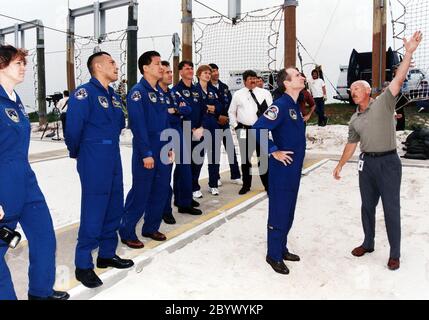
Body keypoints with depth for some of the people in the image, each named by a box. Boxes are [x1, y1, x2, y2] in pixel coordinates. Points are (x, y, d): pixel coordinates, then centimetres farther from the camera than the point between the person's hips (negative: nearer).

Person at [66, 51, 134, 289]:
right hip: (94, 163, -8)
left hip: (113, 160, 8)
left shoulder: (113, 96, 13)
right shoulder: (84, 93, -13)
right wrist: (76, 153, -1)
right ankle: (83, 265, 13)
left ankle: (107, 254, 30)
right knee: (93, 213, -2)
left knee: (114, 209, 14)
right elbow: (73, 128, -15)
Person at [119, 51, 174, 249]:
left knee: (161, 191, 12)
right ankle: (127, 232, 15)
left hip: (163, 151, 8)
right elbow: (138, 125, -17)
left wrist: (170, 147, 11)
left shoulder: (160, 92, 13)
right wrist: (146, 154, -20)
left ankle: (151, 228, 27)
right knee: (140, 193, -1)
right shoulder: (138, 91, -11)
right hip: (145, 152, -8)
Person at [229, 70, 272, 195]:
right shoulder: (238, 94, 7)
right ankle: (246, 185, 21)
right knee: (245, 158, 9)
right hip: (244, 130, 1)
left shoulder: (265, 93, 5)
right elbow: (232, 112, 13)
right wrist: (235, 125, 5)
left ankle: (267, 184, 16)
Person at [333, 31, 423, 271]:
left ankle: (395, 254, 13)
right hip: (367, 163, 6)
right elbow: (352, 144, 18)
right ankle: (368, 243, 31)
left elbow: (398, 80, -15)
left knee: (391, 208, 1)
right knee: (367, 205, 14)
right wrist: (340, 165, 17)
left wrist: (409, 53, -23)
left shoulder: (383, 103, -3)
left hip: (388, 162, -5)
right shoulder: (355, 120, 13)